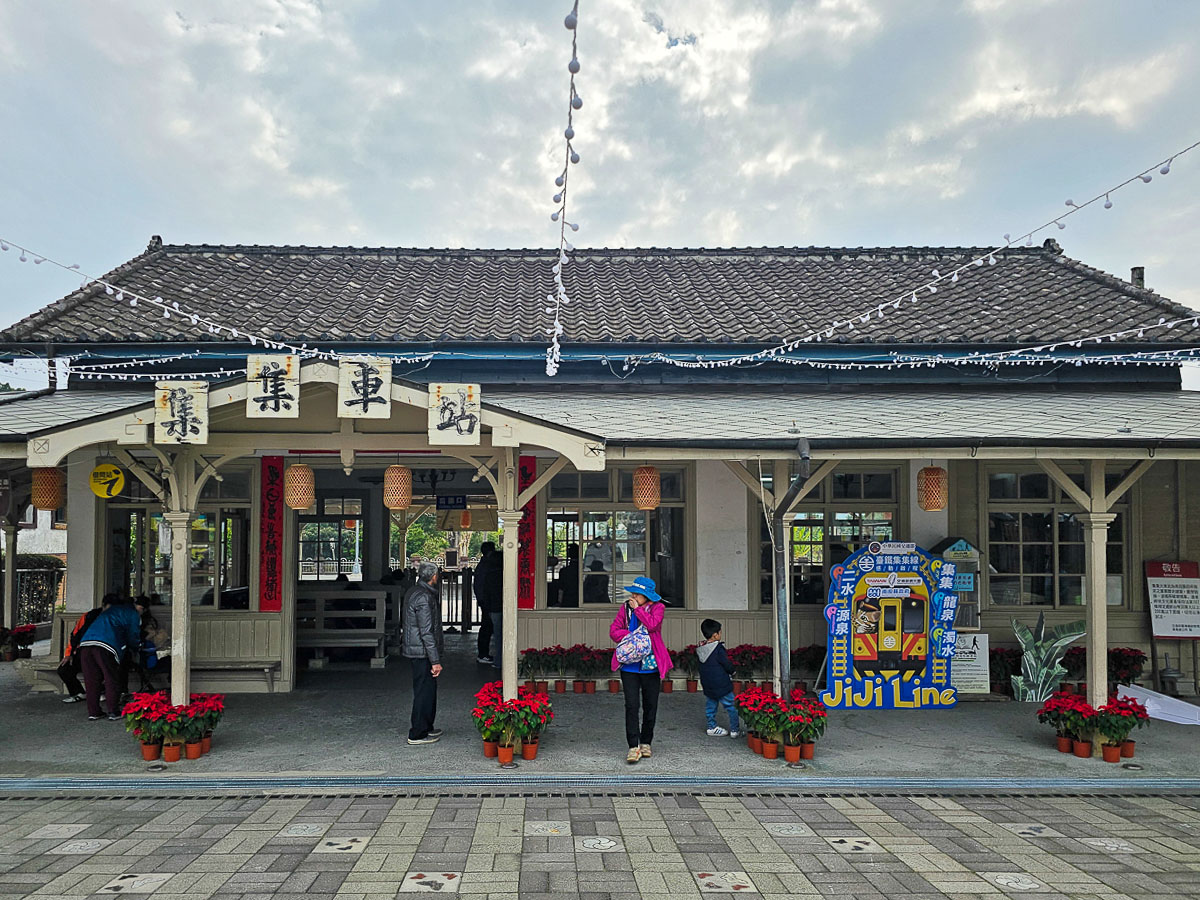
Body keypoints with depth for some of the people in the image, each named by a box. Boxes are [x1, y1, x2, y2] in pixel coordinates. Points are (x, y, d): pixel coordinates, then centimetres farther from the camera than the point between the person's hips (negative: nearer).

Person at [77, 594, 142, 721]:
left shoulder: (108, 611, 36)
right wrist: (136, 647, 36)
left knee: (91, 680, 11)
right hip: (105, 645, -5)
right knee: (111, 679, 4)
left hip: (85, 643, 5)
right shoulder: (133, 614, 18)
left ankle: (93, 712, 14)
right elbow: (133, 638, 16)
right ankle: (114, 712, 7)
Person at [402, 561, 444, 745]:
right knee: (425, 692, -2)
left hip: (413, 649, 10)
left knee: (427, 690, 19)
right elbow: (426, 632, -23)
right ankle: (417, 734, 5)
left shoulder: (413, 592, 11)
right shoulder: (424, 597, -21)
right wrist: (435, 661, -21)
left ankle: (427, 728, 30)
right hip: (423, 653, -10)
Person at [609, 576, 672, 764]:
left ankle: (646, 743, 23)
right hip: (629, 665, 1)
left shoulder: (657, 607, 0)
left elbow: (652, 625, -19)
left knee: (650, 706, 8)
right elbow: (614, 630, 3)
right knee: (631, 705, -8)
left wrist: (637, 608, -12)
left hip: (650, 665, -1)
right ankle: (633, 747, -6)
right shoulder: (625, 607, 7)